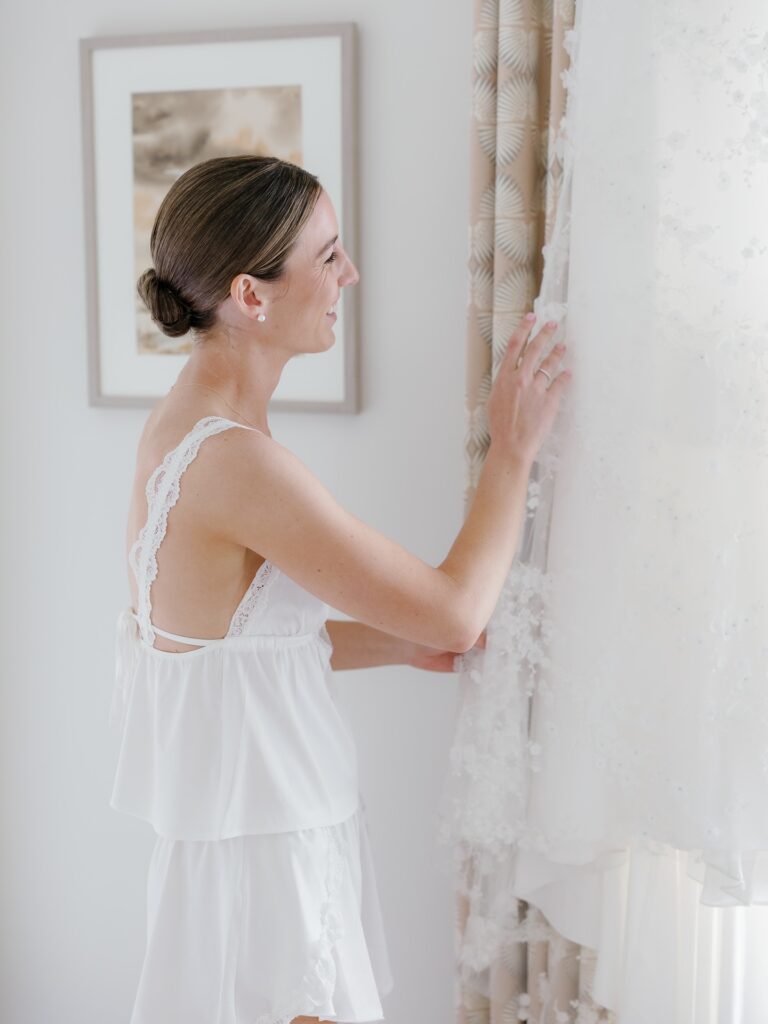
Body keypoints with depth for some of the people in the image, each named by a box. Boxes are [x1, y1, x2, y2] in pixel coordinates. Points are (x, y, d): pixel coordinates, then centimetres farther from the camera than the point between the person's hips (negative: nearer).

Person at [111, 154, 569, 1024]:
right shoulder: (236, 462, -26)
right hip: (262, 851, -9)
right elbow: (455, 610, -20)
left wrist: (400, 642, 7)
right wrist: (512, 447, -8)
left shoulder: (176, 427, 3)